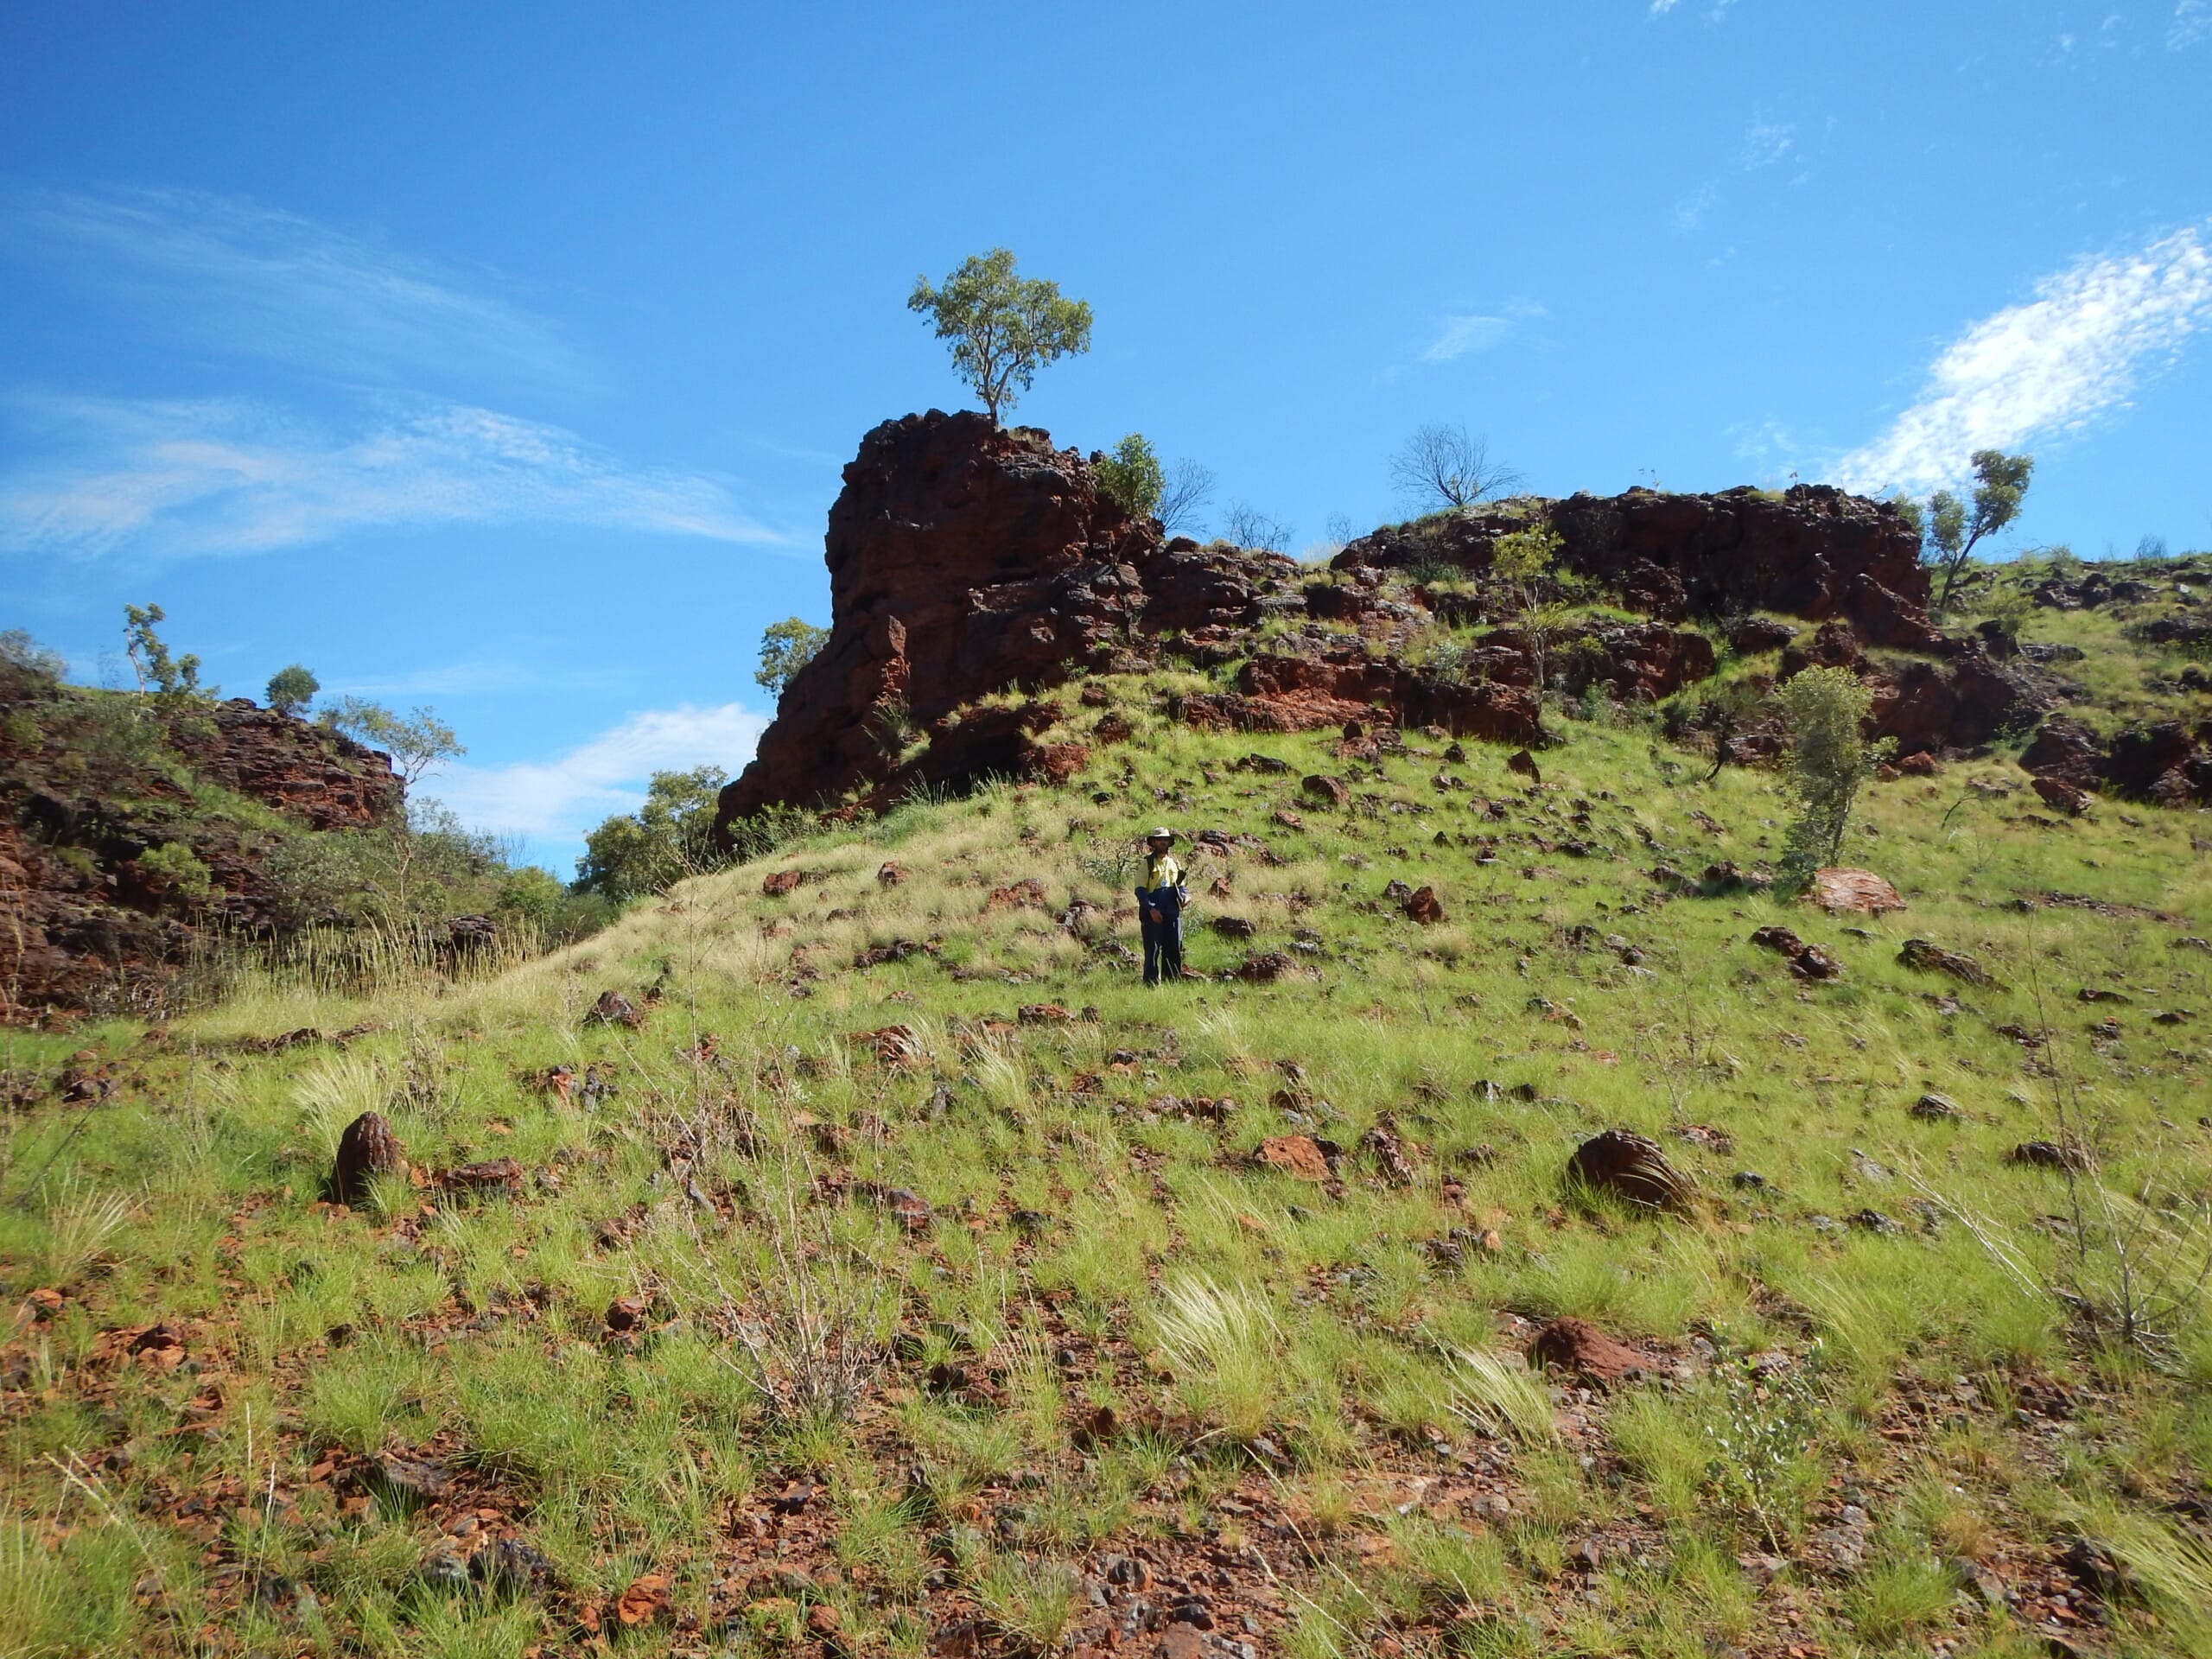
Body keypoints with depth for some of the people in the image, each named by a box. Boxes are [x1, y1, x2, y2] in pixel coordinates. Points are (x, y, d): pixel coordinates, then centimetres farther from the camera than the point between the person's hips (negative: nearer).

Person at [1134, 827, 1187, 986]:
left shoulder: (1174, 862, 15)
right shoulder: (1148, 863, -1)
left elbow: (1180, 885, 22)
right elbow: (1140, 890, -6)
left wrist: (1185, 895, 0)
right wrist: (1151, 908, -17)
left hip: (1173, 913, 5)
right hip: (1153, 913, -5)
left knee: (1174, 949, 7)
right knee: (1153, 949, -3)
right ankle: (1151, 983, 2)